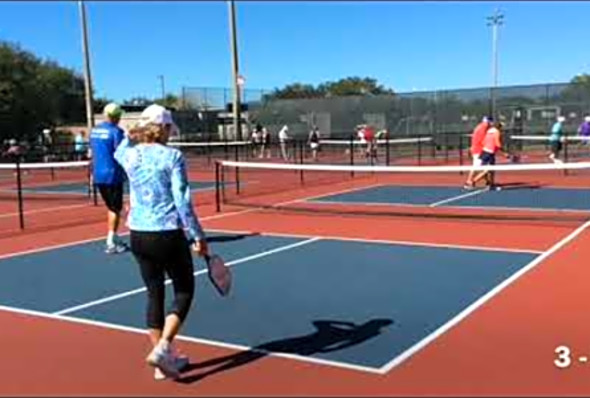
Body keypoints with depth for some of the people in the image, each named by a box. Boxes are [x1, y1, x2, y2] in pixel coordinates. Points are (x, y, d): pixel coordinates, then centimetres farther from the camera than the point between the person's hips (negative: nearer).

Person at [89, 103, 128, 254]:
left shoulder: (94, 130, 10)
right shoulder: (116, 131, -12)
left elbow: (91, 153, 16)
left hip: (98, 175, 7)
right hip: (112, 175, -7)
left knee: (111, 207, 18)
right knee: (115, 209, 1)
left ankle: (115, 239, 23)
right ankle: (111, 243, 0)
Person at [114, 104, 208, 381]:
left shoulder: (130, 156, 3)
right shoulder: (172, 157, -11)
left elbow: (118, 152, 31)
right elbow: (182, 200, -14)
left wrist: (132, 134, 20)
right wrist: (197, 236, -8)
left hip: (139, 234, 5)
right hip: (169, 234, -5)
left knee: (155, 294, 16)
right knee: (184, 291, 12)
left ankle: (163, 361, 21)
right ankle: (162, 348, -4)